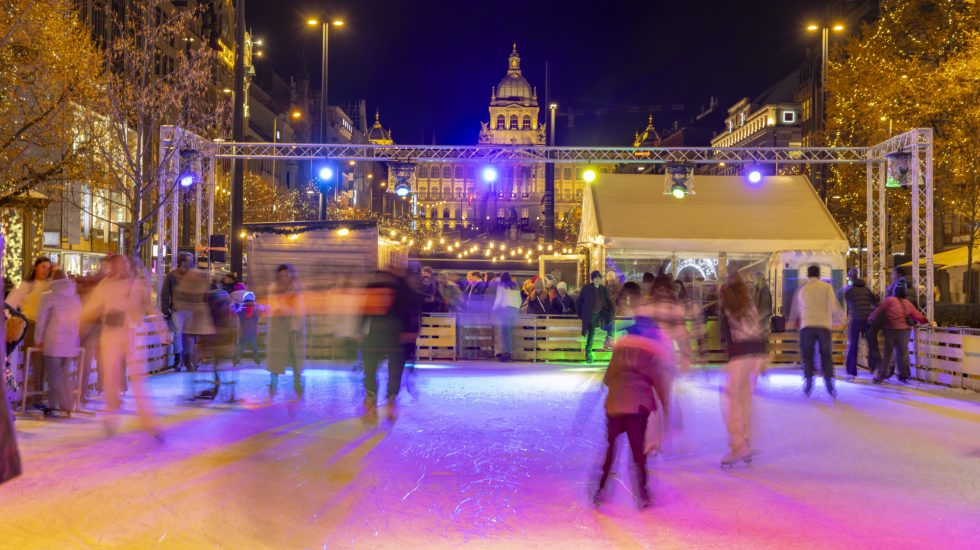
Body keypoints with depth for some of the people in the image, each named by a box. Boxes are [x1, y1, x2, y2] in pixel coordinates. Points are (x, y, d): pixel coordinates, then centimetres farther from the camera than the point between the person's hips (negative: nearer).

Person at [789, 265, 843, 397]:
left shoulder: (802, 289, 14)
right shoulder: (827, 286, 7)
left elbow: (796, 308, 23)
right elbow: (833, 305, -1)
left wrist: (793, 321, 39)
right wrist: (836, 319, 15)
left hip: (807, 325, 1)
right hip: (824, 325, -1)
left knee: (807, 355, 8)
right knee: (826, 355, 9)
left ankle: (808, 380, -7)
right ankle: (829, 381, -4)